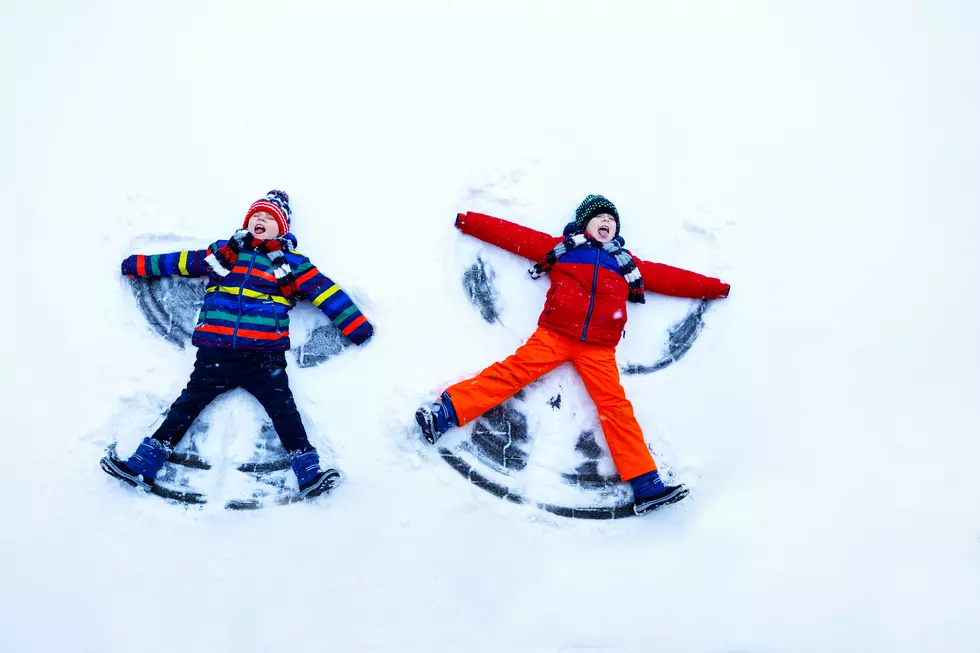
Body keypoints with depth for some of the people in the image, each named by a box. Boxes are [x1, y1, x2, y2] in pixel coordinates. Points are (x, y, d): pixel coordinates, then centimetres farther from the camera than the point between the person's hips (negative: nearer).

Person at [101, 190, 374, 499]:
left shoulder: (292, 262, 12)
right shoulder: (222, 252, 19)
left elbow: (326, 293, 8)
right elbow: (177, 262, 28)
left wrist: (358, 329, 3)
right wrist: (134, 265, 32)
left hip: (264, 357, -2)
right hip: (215, 353, 2)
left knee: (283, 410, -11)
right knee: (187, 404, 0)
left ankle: (309, 475, -15)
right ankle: (142, 466, -1)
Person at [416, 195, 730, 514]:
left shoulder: (627, 263, 26)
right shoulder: (561, 247, 19)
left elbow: (668, 277, 30)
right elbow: (514, 235, 17)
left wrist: (713, 287, 31)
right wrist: (469, 221, 15)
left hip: (598, 348, 1)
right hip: (554, 333, -1)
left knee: (616, 406, -9)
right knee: (512, 370, -19)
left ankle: (646, 485, -13)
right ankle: (445, 412, -26)